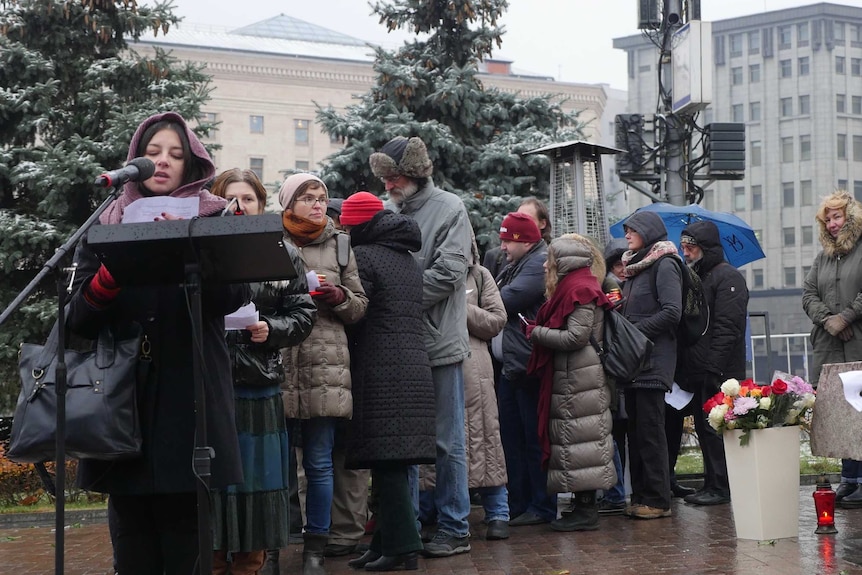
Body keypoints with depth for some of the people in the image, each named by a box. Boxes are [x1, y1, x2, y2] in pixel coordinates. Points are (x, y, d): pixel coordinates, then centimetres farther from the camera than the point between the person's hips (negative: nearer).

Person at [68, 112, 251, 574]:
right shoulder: (105, 225, 12)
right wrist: (109, 275, -14)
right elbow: (77, 317, 5)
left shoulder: (212, 220, 8)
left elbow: (233, 296, -7)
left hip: (188, 398, -2)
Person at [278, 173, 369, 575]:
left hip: (324, 366, 2)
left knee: (319, 462, 4)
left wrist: (338, 297, -4)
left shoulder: (339, 245, 14)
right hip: (276, 362, -2)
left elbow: (360, 305, 16)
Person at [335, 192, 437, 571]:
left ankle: (401, 546, -7)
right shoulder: (407, 259, 19)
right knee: (394, 462, 9)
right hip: (414, 370, 8)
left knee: (386, 459, -6)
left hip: (380, 373, -8)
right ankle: (386, 541, 13)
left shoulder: (362, 256, -7)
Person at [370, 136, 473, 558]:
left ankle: (454, 529, 12)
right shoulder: (385, 211, 7)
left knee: (447, 441, 3)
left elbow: (447, 273, -13)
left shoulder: (449, 209, -4)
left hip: (438, 343, -4)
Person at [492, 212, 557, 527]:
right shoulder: (513, 267, 20)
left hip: (527, 367, -10)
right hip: (511, 367, 10)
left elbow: (507, 300, -19)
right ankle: (517, 505, 19)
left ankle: (541, 507, 2)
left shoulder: (539, 264, -11)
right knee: (512, 438, 12)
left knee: (534, 439, -4)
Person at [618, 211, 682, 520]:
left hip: (653, 360, -8)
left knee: (650, 431, -7)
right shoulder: (634, 267, 20)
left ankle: (657, 500, -3)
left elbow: (672, 312, -16)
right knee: (635, 430, 7)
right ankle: (640, 497, 11)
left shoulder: (664, 265, -6)